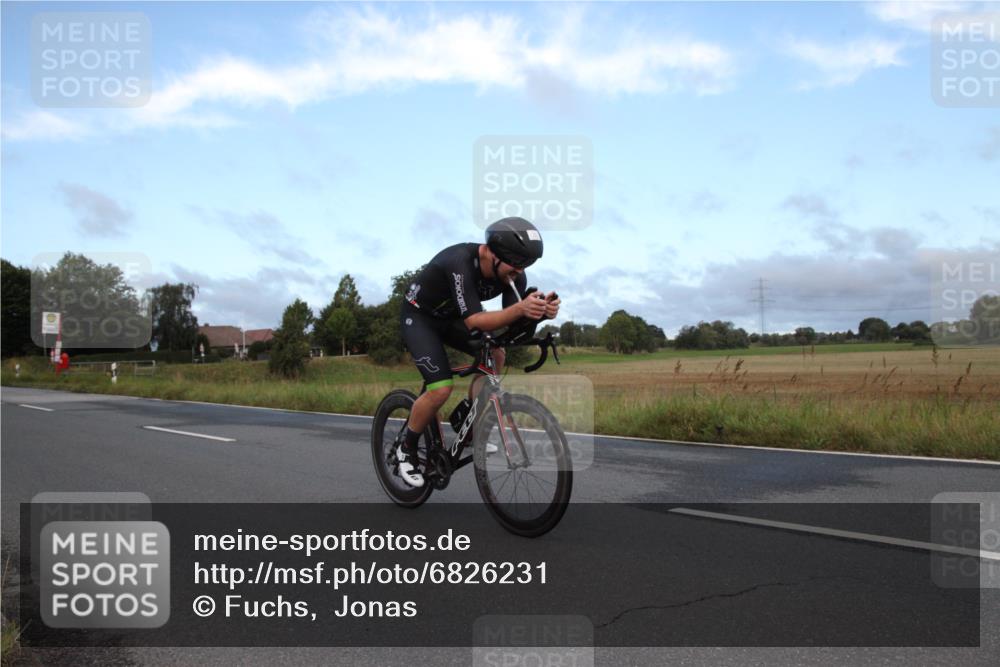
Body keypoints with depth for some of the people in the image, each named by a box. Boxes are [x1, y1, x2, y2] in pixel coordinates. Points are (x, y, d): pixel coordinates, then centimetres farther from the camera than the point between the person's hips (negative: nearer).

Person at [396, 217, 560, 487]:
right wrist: (520, 308, -58)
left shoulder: (514, 275, -17)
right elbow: (474, 322, -43)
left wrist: (540, 310, -41)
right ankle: (406, 448, 5)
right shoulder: (462, 263, -38)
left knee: (495, 355, -11)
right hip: (419, 316, -7)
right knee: (441, 389, -20)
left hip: (451, 318, 7)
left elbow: (512, 320, -20)